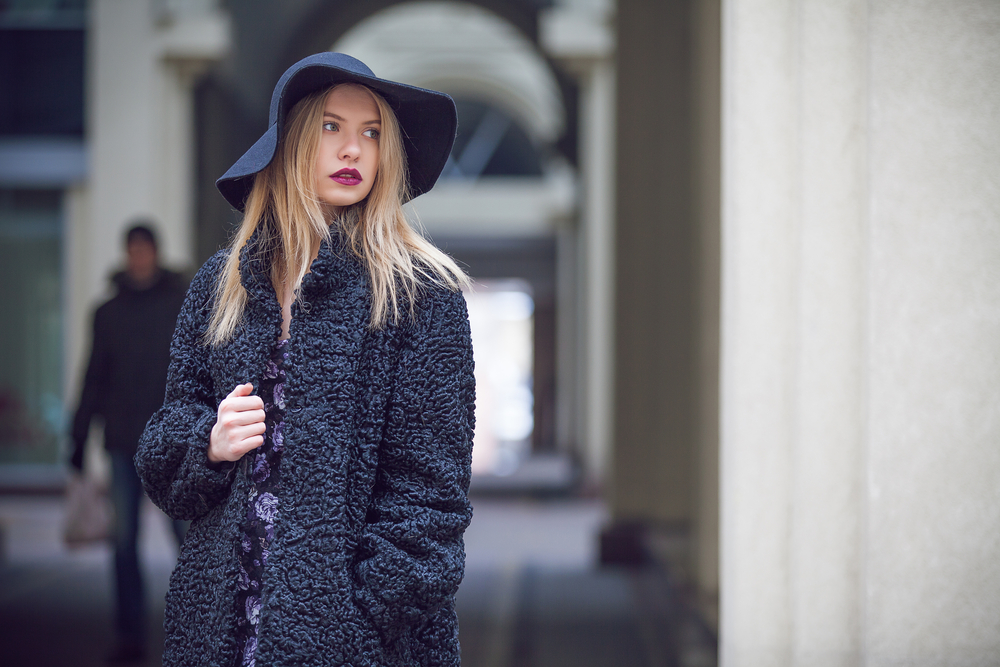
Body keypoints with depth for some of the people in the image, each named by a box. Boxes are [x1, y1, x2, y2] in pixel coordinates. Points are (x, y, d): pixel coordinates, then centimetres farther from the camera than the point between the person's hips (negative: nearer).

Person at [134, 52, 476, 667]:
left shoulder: (419, 290, -5)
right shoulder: (222, 284, 7)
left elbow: (430, 483, -8)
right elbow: (163, 464, 12)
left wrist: (373, 605, -16)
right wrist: (207, 444, -8)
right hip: (221, 616, 4)